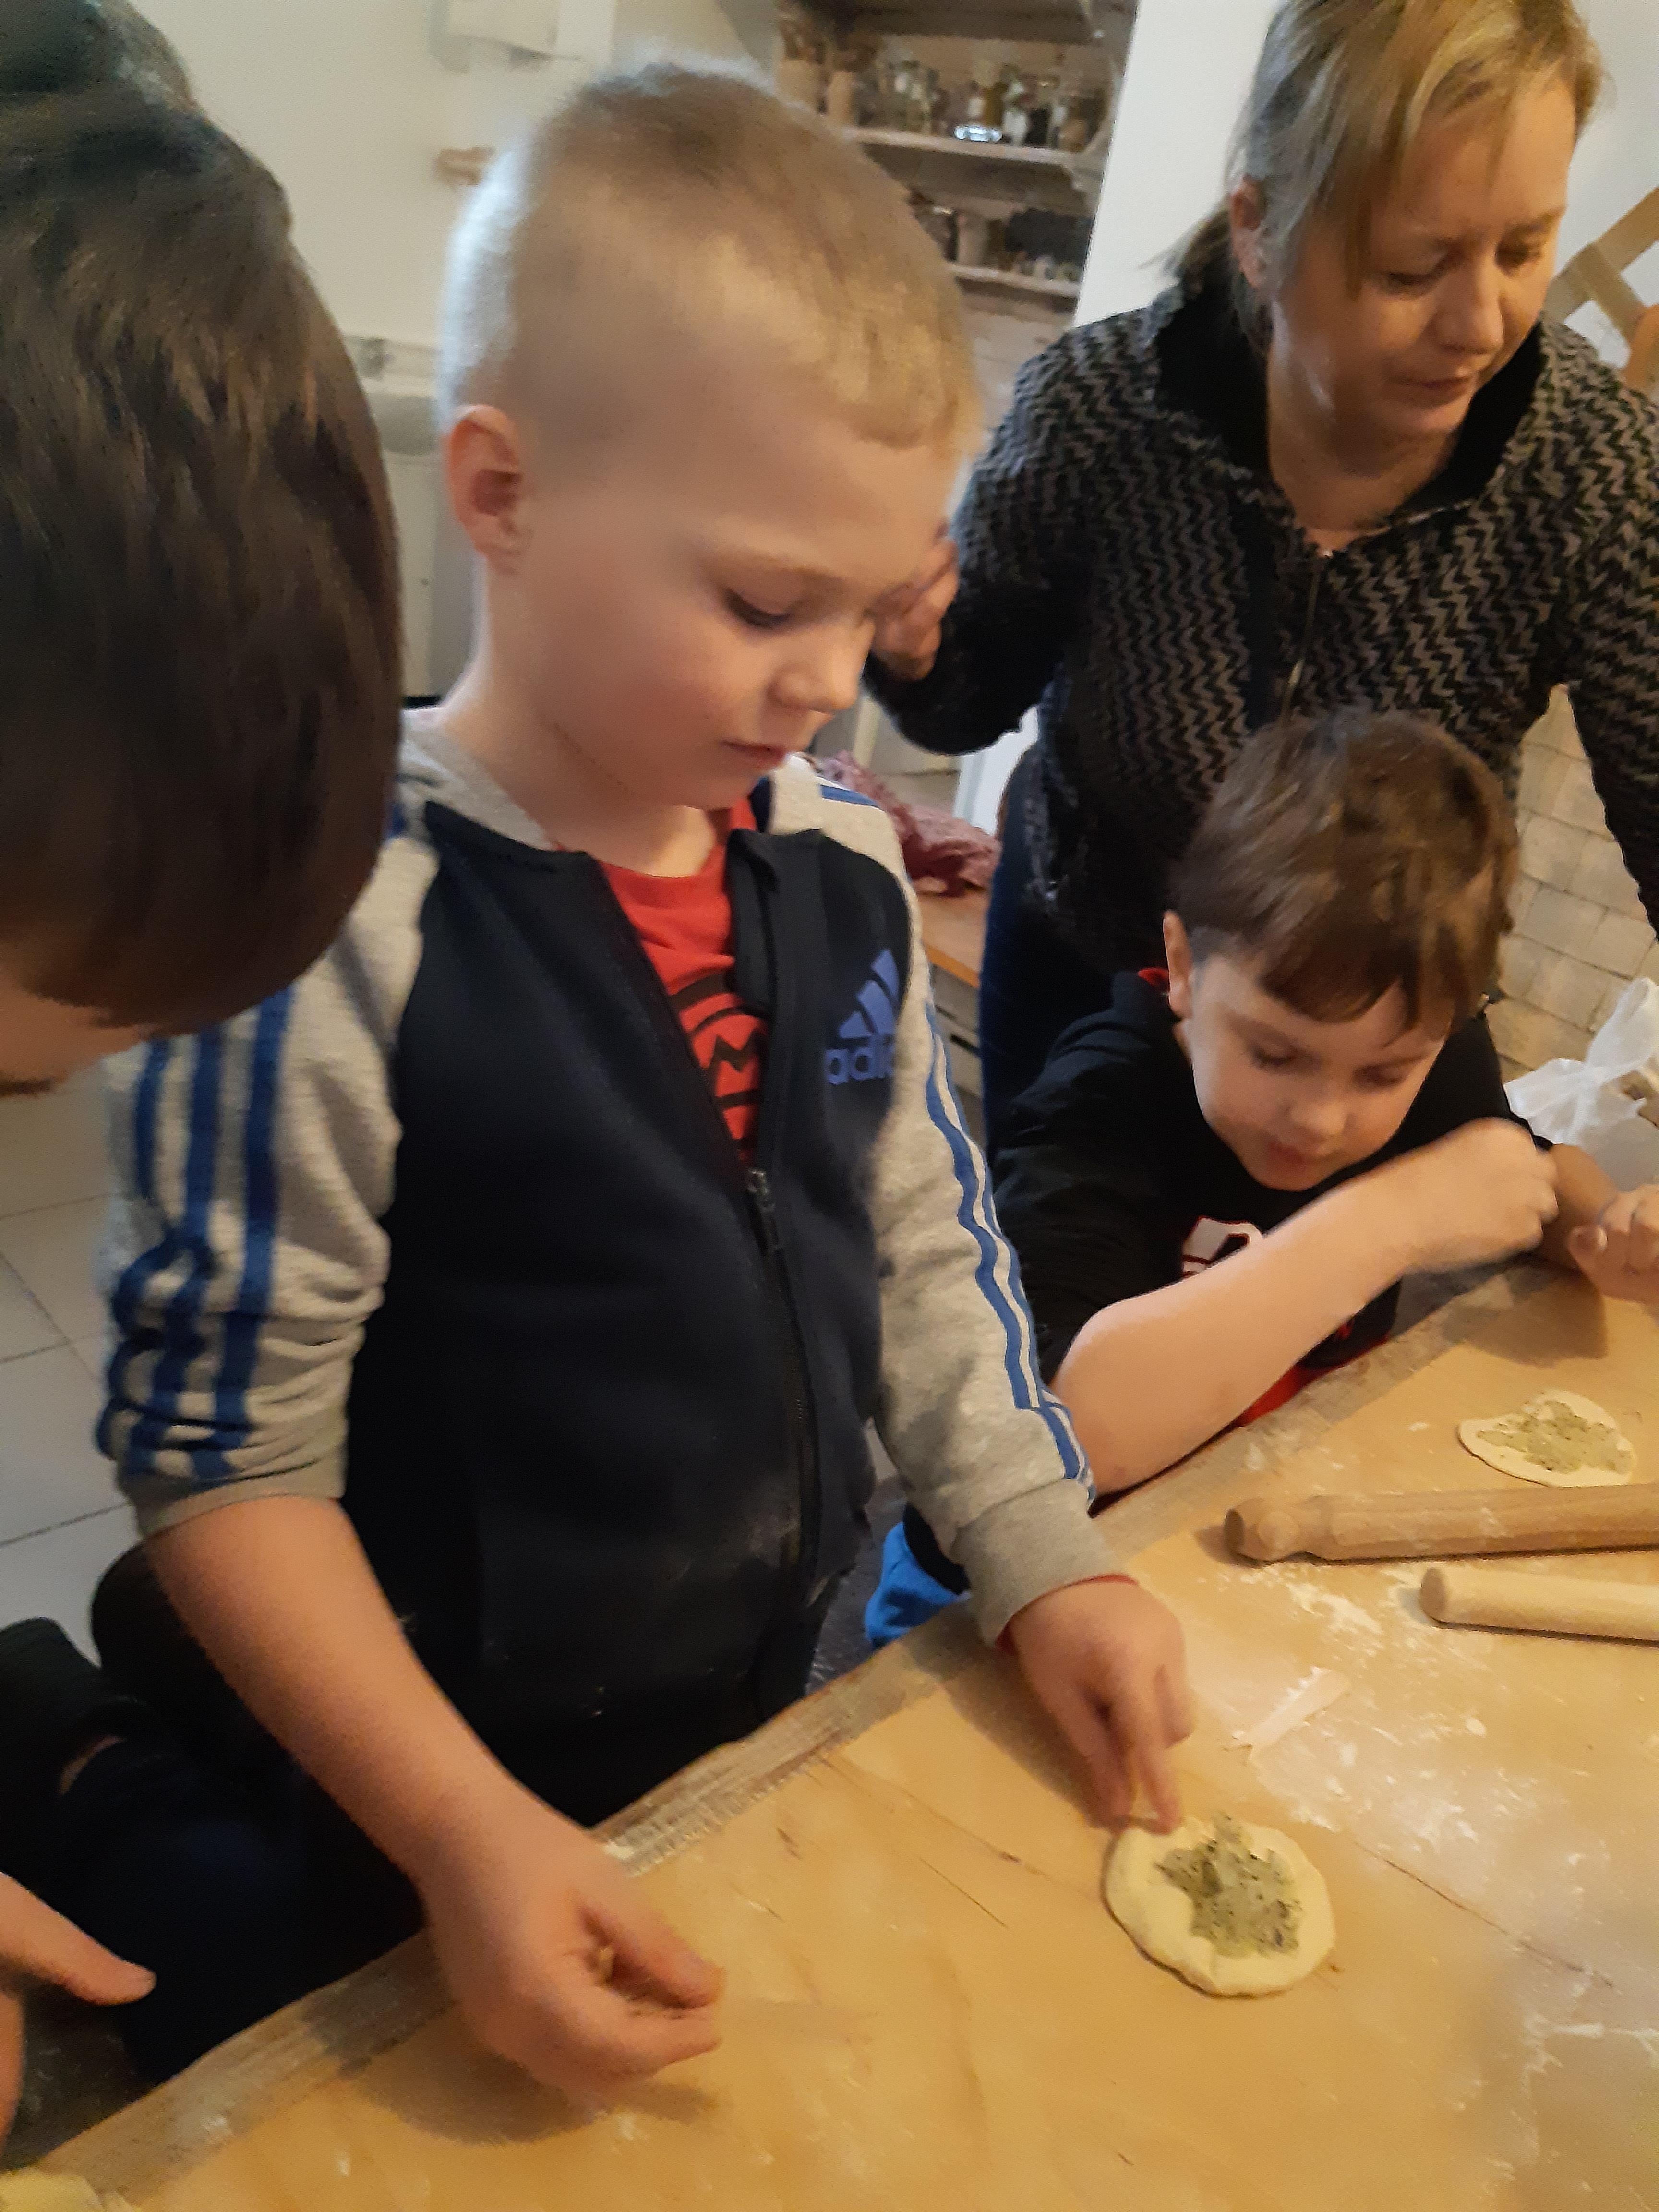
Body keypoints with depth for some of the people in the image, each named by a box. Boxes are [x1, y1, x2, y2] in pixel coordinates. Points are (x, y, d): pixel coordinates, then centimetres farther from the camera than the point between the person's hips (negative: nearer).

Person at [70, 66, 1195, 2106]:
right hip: (462, 1809, -5)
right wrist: (462, 1833, -23)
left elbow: (926, 1245, 3)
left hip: (778, 1710, 6)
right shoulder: (327, 938, -27)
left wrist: (1043, 1561, -3)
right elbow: (220, 1454, -20)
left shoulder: (844, 869, -8)